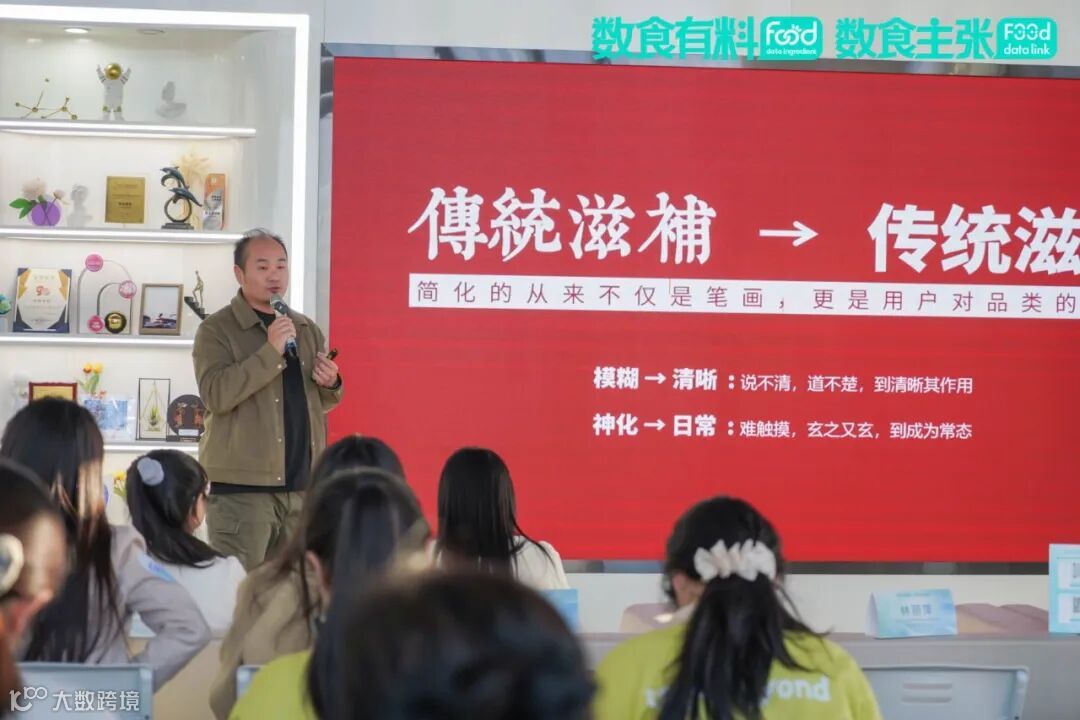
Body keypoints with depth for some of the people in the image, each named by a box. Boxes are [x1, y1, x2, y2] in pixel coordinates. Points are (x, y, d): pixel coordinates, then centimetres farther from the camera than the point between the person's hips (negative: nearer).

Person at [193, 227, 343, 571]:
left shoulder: (307, 330, 16)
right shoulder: (216, 330, -3)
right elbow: (216, 394, -18)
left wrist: (330, 384, 2)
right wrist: (271, 351, -21)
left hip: (301, 485, 6)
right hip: (242, 487, -6)